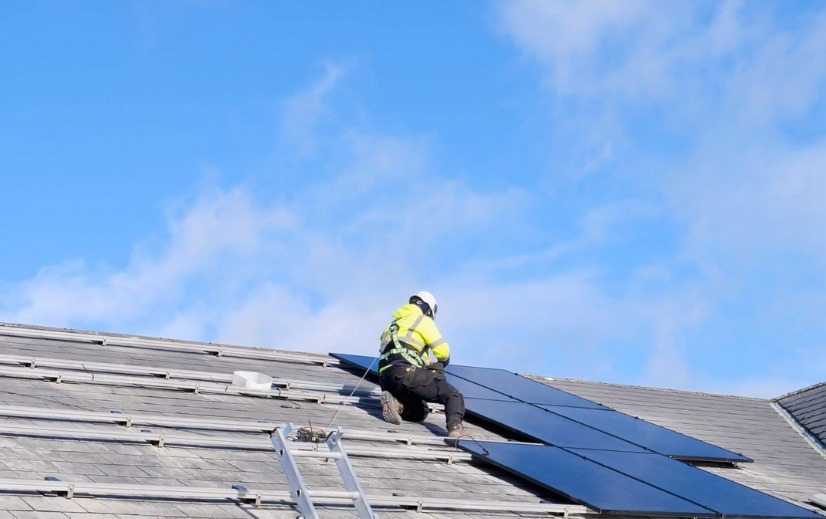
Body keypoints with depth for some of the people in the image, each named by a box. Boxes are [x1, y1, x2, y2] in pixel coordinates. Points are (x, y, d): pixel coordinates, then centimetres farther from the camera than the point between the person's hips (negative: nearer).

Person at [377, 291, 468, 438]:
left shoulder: (395, 323, 32)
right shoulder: (424, 320, 9)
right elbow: (443, 351, 2)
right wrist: (442, 363, 26)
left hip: (386, 379, 7)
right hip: (406, 373, -7)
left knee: (420, 412, 24)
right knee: (454, 396, 0)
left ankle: (395, 403, -6)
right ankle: (455, 427, -30)